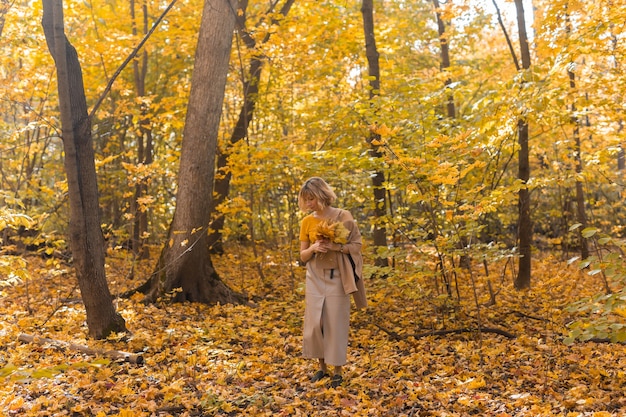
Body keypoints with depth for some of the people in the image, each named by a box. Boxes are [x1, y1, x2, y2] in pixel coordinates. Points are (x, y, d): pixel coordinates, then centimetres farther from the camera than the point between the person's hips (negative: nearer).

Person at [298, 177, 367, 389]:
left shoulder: (343, 216, -6)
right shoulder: (307, 222, 3)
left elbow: (356, 246, -5)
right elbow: (303, 256, 5)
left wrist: (336, 246, -20)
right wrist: (313, 248, -15)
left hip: (337, 278, -3)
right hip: (315, 278, 3)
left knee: (335, 323, 0)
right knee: (314, 323, 3)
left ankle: (337, 371, 12)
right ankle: (322, 367, 20)